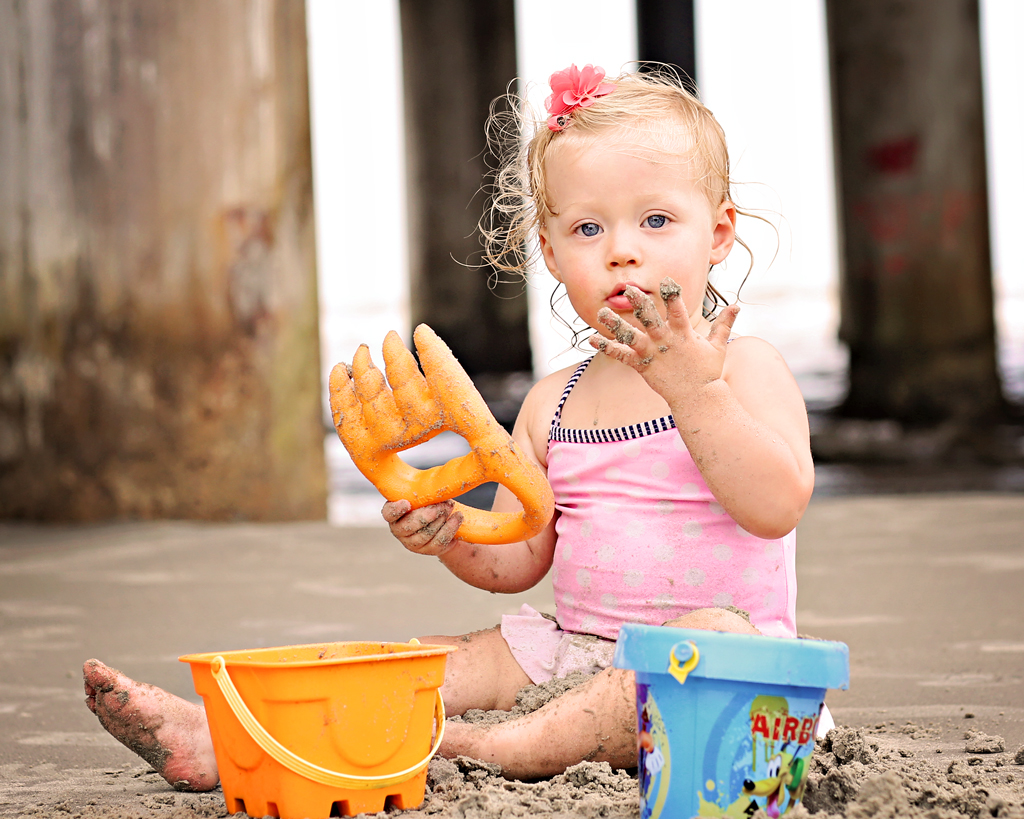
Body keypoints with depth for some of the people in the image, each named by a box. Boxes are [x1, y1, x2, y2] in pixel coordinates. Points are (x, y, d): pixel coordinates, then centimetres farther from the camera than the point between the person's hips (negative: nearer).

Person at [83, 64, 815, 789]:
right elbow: (518, 562, 12)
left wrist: (692, 388, -30)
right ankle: (225, 738, -20)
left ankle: (514, 749, -43)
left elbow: (776, 507, -22)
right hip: (574, 645, 5)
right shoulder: (553, 404, 11)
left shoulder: (742, 368, -5)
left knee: (720, 636, -36)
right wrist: (452, 536, -10)